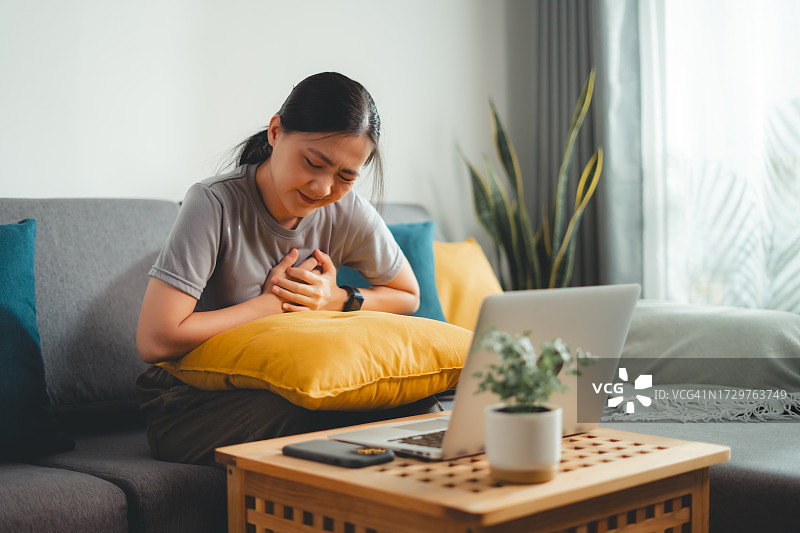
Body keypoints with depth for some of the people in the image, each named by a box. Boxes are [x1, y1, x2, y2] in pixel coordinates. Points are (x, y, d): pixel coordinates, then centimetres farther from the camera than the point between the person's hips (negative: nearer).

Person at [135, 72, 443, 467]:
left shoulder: (349, 214, -7)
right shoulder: (214, 204, -20)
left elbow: (408, 296, 12)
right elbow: (155, 341, -27)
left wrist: (339, 300, -9)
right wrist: (271, 303, -19)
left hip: (296, 388, 4)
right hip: (194, 400, -4)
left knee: (417, 406, -22)